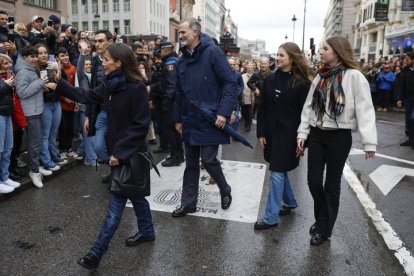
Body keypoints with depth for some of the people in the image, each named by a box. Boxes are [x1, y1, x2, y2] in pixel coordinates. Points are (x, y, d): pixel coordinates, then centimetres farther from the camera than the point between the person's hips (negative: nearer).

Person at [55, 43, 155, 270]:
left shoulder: (136, 88, -20)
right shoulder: (110, 84, 4)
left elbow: (140, 125, -21)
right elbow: (86, 96, 15)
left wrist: (120, 152, -20)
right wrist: (59, 84, 9)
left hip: (130, 153, -8)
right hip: (117, 150, 8)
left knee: (116, 202, 0)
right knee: (134, 193, 20)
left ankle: (96, 253, 9)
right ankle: (147, 232, 38)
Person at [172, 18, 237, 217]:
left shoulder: (212, 52, -9)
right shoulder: (183, 60, 12)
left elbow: (230, 83, -12)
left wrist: (224, 113, -18)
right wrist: (177, 118, 15)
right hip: (190, 120, 7)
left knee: (208, 159, -4)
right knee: (191, 163, 12)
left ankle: (225, 190, 26)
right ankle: (188, 203, 25)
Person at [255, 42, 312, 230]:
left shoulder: (301, 84, -9)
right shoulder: (270, 80, 5)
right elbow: (263, 108, 6)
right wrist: (261, 133, 2)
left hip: (288, 134, -5)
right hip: (271, 132, 6)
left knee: (277, 173, -5)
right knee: (280, 170, 17)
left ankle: (271, 217, 5)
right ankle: (290, 202, 38)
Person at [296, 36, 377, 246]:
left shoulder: (354, 76, -10)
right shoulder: (320, 77, 9)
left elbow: (365, 110, -14)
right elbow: (309, 106, 9)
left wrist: (369, 142, -19)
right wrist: (302, 133, 4)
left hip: (339, 137, -5)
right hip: (317, 135, 5)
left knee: (332, 184, 7)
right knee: (314, 182, 7)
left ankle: (324, 229, 23)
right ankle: (321, 219, 33)